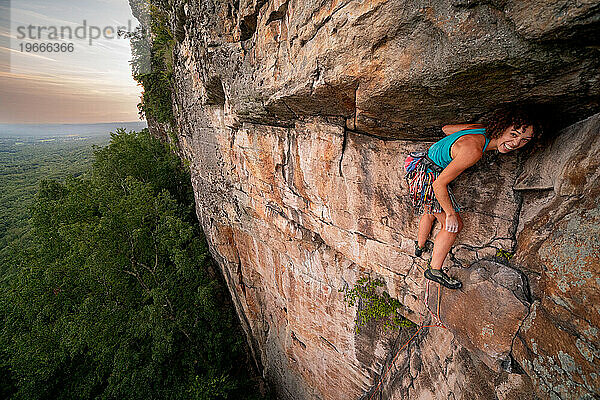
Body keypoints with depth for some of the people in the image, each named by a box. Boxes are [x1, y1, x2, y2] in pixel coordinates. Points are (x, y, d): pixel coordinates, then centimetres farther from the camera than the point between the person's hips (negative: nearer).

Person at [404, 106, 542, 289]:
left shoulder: (482, 129, -6)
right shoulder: (473, 151, -31)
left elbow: (446, 128, 10)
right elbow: (439, 185, -29)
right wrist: (451, 214, -19)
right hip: (428, 176, -10)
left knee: (430, 212, 29)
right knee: (454, 225, -1)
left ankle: (419, 247, 53)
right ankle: (435, 270, 12)